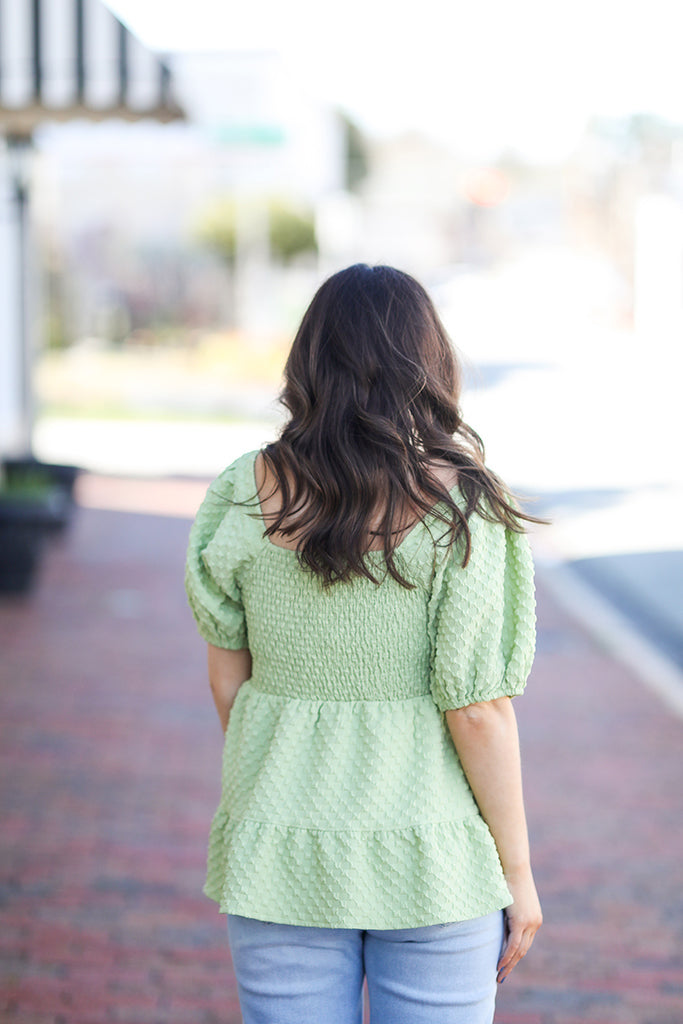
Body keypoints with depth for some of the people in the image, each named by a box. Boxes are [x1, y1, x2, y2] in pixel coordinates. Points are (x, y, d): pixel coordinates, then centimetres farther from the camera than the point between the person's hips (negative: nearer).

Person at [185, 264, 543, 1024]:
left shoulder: (245, 492, -5)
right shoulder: (456, 505, -14)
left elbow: (227, 678, 2)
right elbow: (477, 707, -15)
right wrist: (518, 870, -4)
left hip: (279, 854, 3)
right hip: (430, 862, -3)